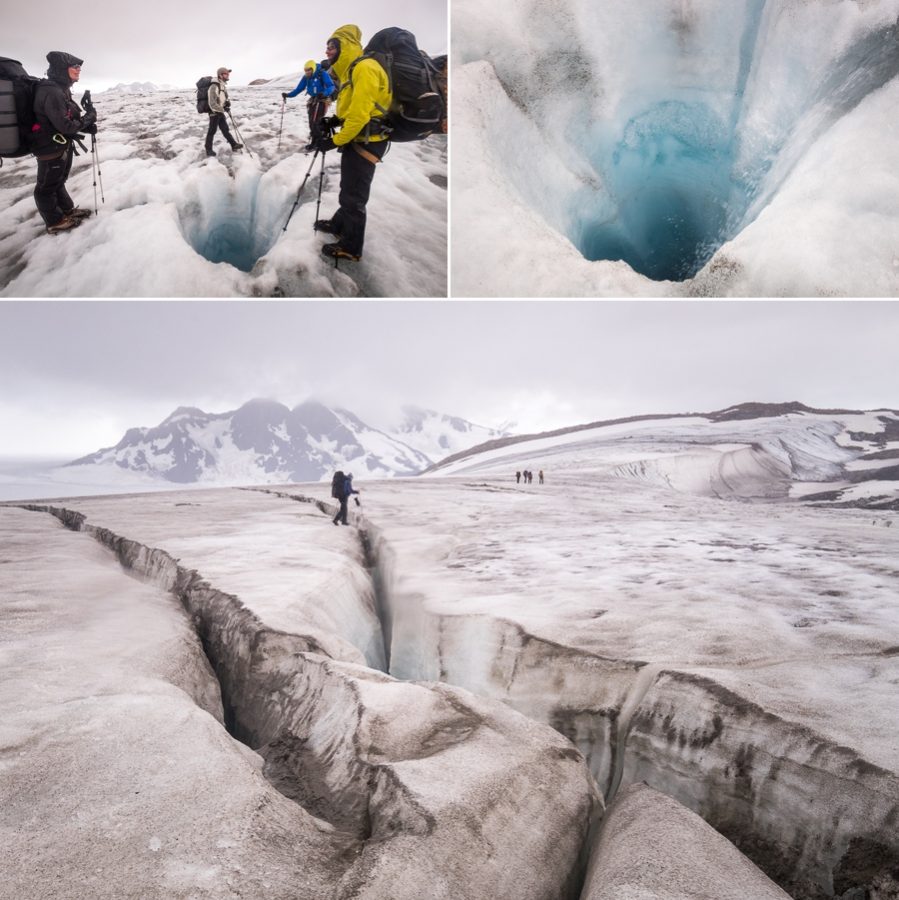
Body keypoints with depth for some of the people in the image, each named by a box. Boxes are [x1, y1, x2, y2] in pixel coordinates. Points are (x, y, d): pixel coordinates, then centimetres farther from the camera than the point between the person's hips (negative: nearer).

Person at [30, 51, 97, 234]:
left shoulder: (62, 89, 6)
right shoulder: (51, 92, -26)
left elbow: (69, 118, 14)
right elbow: (65, 125, -27)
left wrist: (87, 126, -3)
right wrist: (89, 118, -14)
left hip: (63, 146, 10)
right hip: (50, 148, -10)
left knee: (58, 181, 25)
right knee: (47, 186, 6)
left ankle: (68, 210, 39)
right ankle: (55, 222, 15)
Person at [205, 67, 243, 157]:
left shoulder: (223, 85, 6)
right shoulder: (214, 86, -23)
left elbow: (225, 97, 21)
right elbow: (212, 103, -27)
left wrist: (228, 103, -1)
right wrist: (222, 109, -22)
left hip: (220, 112, 8)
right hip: (214, 112, -8)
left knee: (225, 129, 17)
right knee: (212, 131, 1)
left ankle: (234, 145, 26)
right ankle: (208, 150, 11)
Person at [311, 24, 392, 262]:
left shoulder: (364, 68, -19)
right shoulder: (350, 70, 14)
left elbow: (359, 114, -24)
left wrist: (335, 141, -17)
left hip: (366, 142, -10)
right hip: (355, 139, 10)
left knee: (354, 196, -3)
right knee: (348, 189, 25)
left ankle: (351, 248, 7)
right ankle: (339, 225, 43)